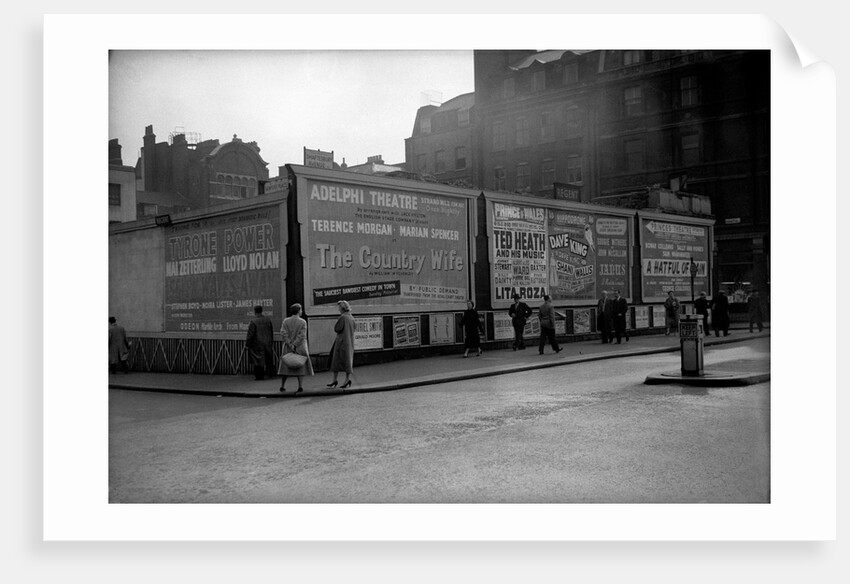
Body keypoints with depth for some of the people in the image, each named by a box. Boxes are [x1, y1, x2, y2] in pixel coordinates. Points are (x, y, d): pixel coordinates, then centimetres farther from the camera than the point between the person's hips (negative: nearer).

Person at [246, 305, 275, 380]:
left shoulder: (253, 321, -16)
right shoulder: (268, 319, 1)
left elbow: (250, 334, -14)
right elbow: (272, 331, 9)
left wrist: (247, 344, -6)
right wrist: (271, 341, 21)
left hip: (257, 344, -5)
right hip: (267, 342, 5)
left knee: (258, 359, 3)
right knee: (269, 358, 18)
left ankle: (259, 376, 7)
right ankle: (271, 373, 25)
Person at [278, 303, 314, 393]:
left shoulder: (286, 321, -1)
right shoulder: (303, 322, -6)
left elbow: (283, 333, -9)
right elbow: (302, 335, -15)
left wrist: (290, 345, -12)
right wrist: (294, 345, -15)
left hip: (288, 348, 2)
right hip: (300, 348, -2)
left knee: (286, 366, 12)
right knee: (301, 366, 4)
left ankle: (282, 386, 11)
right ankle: (300, 386, -5)